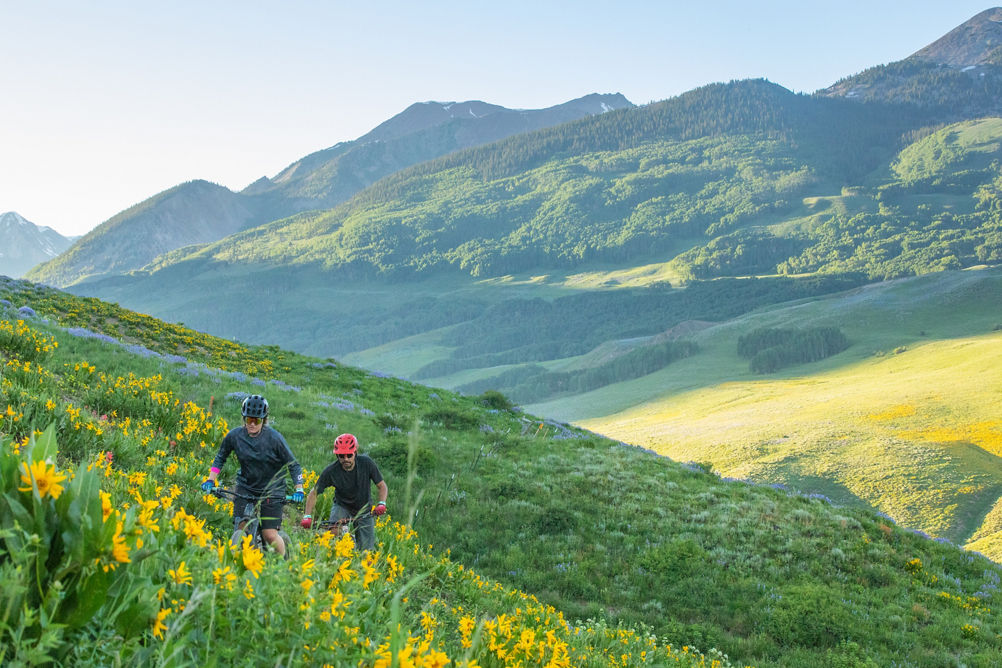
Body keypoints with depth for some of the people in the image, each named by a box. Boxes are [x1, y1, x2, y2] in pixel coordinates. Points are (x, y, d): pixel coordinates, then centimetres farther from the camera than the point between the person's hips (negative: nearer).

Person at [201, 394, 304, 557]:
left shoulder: (274, 438, -17)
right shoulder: (234, 435, -8)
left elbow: (293, 465, -11)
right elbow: (220, 458, 8)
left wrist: (299, 490, -20)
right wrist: (210, 480, -2)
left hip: (271, 489, -3)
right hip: (246, 487, 3)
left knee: (270, 535, -9)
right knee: (241, 527, -12)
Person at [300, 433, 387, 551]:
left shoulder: (366, 463, -21)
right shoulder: (331, 471, -23)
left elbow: (381, 485, -10)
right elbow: (314, 493, -13)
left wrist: (381, 504, -27)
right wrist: (307, 516, -23)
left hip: (364, 510, 1)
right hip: (342, 506, -1)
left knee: (366, 550, -4)